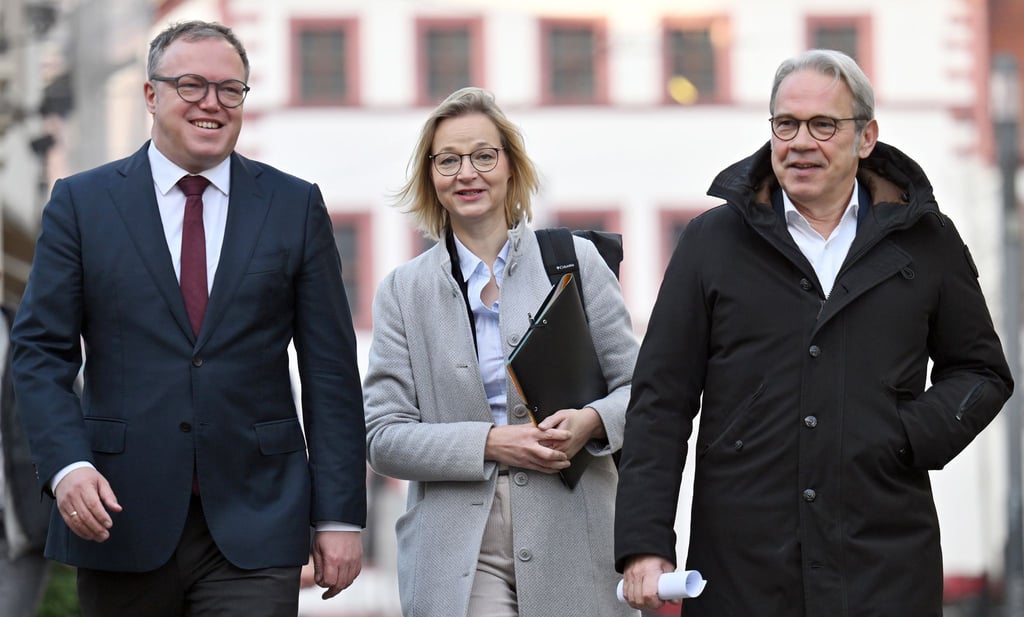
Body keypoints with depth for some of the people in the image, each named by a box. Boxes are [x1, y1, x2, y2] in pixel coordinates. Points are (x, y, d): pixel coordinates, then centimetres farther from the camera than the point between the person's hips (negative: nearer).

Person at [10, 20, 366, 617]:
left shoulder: (296, 206, 7)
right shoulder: (81, 203, 6)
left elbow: (331, 369, 5)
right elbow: (42, 352, 2)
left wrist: (339, 515, 0)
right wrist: (67, 465, -15)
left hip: (254, 524, 0)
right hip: (120, 517, 0)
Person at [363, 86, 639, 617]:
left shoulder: (577, 262, 7)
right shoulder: (403, 290, 8)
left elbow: (636, 388, 10)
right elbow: (383, 437, 2)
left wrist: (593, 421, -13)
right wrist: (490, 443, -11)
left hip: (572, 542, 1)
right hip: (461, 551, -1)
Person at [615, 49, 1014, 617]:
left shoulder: (927, 242, 9)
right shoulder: (712, 242, 6)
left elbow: (981, 371, 18)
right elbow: (661, 403, 5)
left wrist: (921, 433, -4)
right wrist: (644, 544, -4)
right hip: (740, 568, 0)